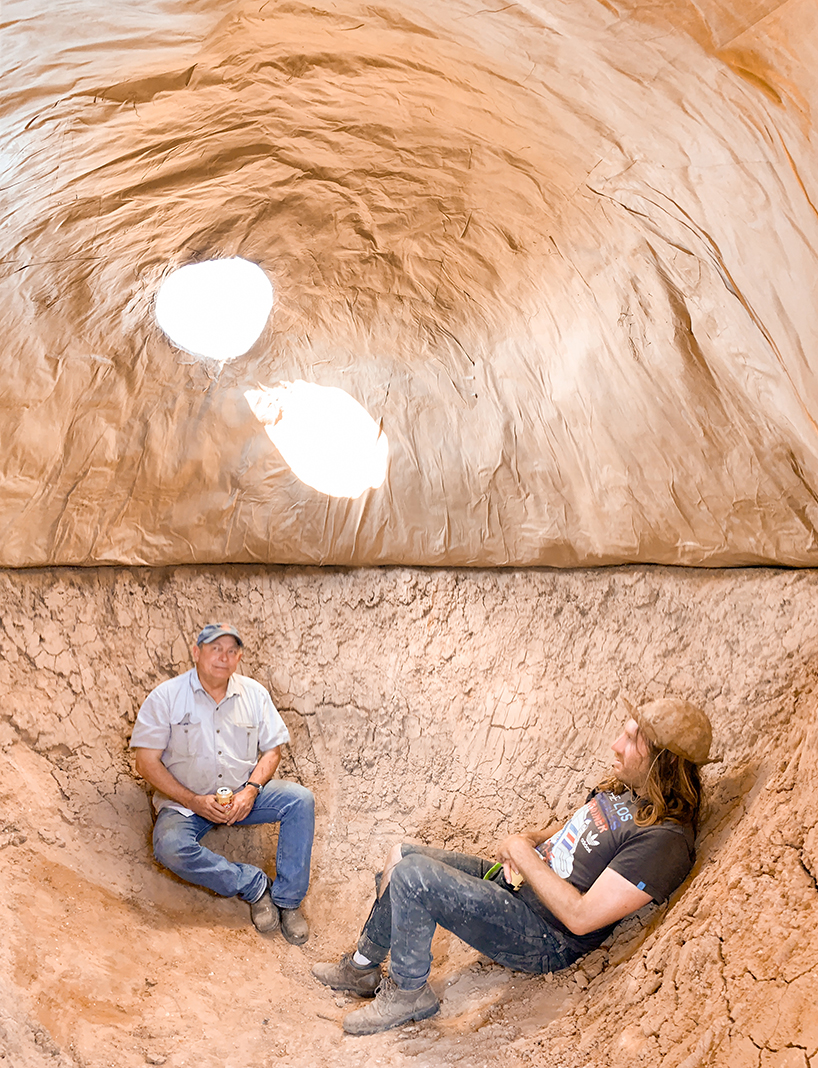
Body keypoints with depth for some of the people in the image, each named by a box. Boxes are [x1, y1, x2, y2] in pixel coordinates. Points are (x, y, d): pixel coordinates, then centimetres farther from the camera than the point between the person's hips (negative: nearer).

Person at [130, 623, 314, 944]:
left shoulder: (254, 693, 2)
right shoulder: (165, 697, -8)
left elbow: (272, 749, 6)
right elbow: (147, 762, -9)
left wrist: (250, 790, -13)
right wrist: (194, 801, -18)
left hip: (243, 796, 3)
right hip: (185, 801, -2)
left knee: (300, 799, -22)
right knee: (170, 847, -34)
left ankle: (287, 900, -13)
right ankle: (253, 884, -16)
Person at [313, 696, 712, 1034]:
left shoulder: (665, 839, -25)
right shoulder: (623, 788, 3)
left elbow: (580, 917, -27)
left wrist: (524, 853, -18)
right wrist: (533, 838, 0)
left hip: (542, 938, -9)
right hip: (510, 881, 9)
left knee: (410, 877, -21)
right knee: (402, 856, 6)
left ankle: (409, 993, 4)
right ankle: (362, 968, 24)